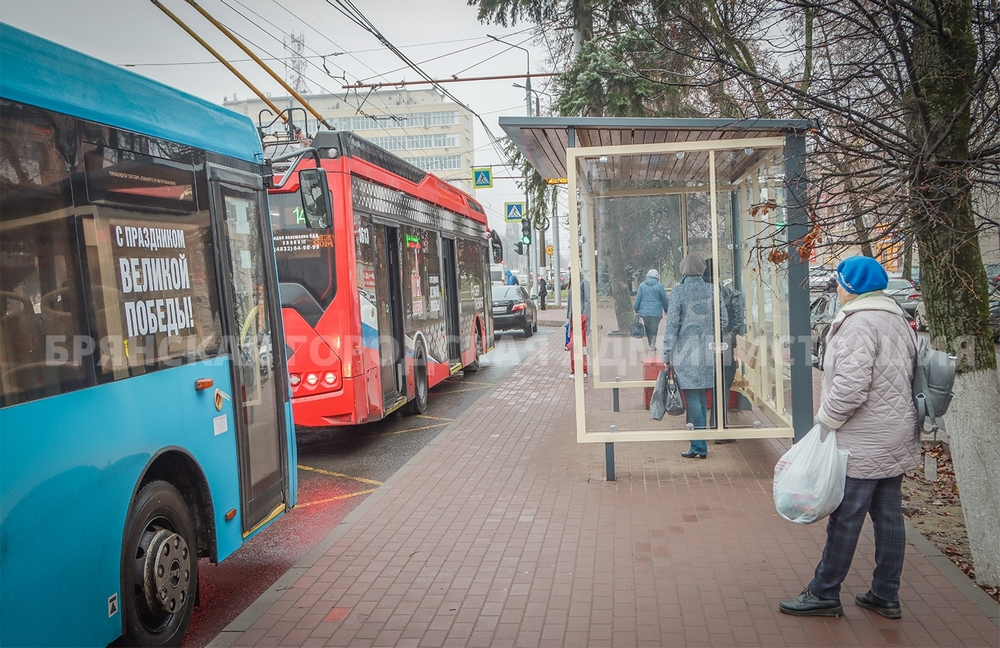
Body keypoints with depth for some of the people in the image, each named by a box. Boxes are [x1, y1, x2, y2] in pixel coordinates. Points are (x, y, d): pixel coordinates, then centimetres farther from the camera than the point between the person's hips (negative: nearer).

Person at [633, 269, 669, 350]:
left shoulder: (642, 285, 3)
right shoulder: (659, 286, -4)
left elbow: (638, 299, 4)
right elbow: (664, 299, 3)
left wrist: (636, 310, 12)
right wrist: (666, 310, 16)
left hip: (644, 311, 2)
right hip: (656, 312, -2)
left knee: (648, 329, 13)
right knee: (654, 329, 3)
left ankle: (651, 345, 17)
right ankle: (652, 344, -10)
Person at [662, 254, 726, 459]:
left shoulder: (679, 291, -8)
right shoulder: (711, 290, 2)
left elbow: (672, 324, -9)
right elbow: (723, 320, 4)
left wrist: (666, 354, -4)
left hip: (686, 353, -4)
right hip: (707, 351, 4)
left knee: (692, 399, -1)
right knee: (700, 398, 14)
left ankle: (699, 447, 1)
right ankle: (699, 442, 21)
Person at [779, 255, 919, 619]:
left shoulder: (859, 324, -17)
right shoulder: (898, 321, 14)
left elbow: (850, 386, -25)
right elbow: (906, 376, 19)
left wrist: (826, 421, -13)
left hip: (862, 444, -10)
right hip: (895, 438, 10)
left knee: (846, 517, -1)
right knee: (889, 515, 13)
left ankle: (824, 594, 10)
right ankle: (886, 596, 22)